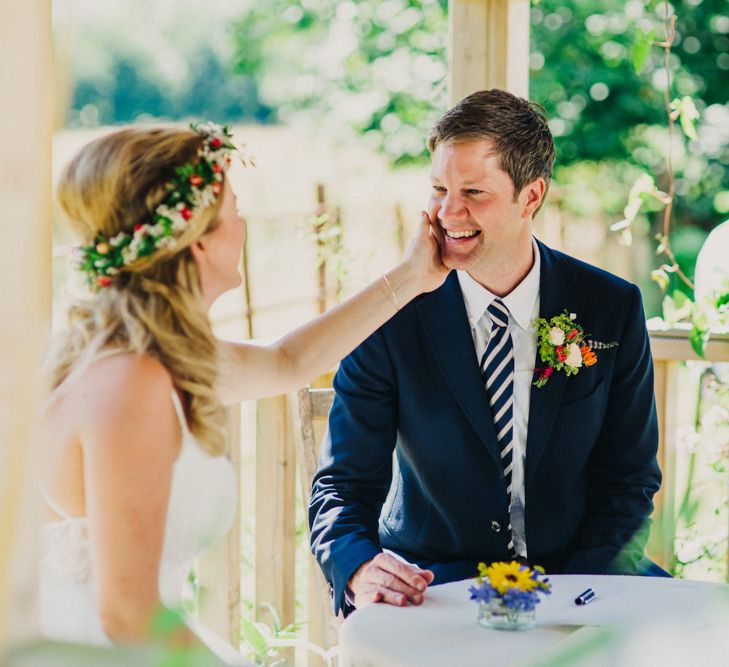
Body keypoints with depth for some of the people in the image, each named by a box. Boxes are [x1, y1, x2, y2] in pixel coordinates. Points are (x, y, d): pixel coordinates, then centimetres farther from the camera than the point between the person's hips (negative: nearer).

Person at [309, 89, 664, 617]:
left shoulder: (613, 309, -2)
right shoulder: (391, 318, -6)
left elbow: (628, 480, 3)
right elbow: (345, 482, -6)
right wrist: (360, 568, -29)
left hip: (575, 570, 2)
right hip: (434, 577, -2)